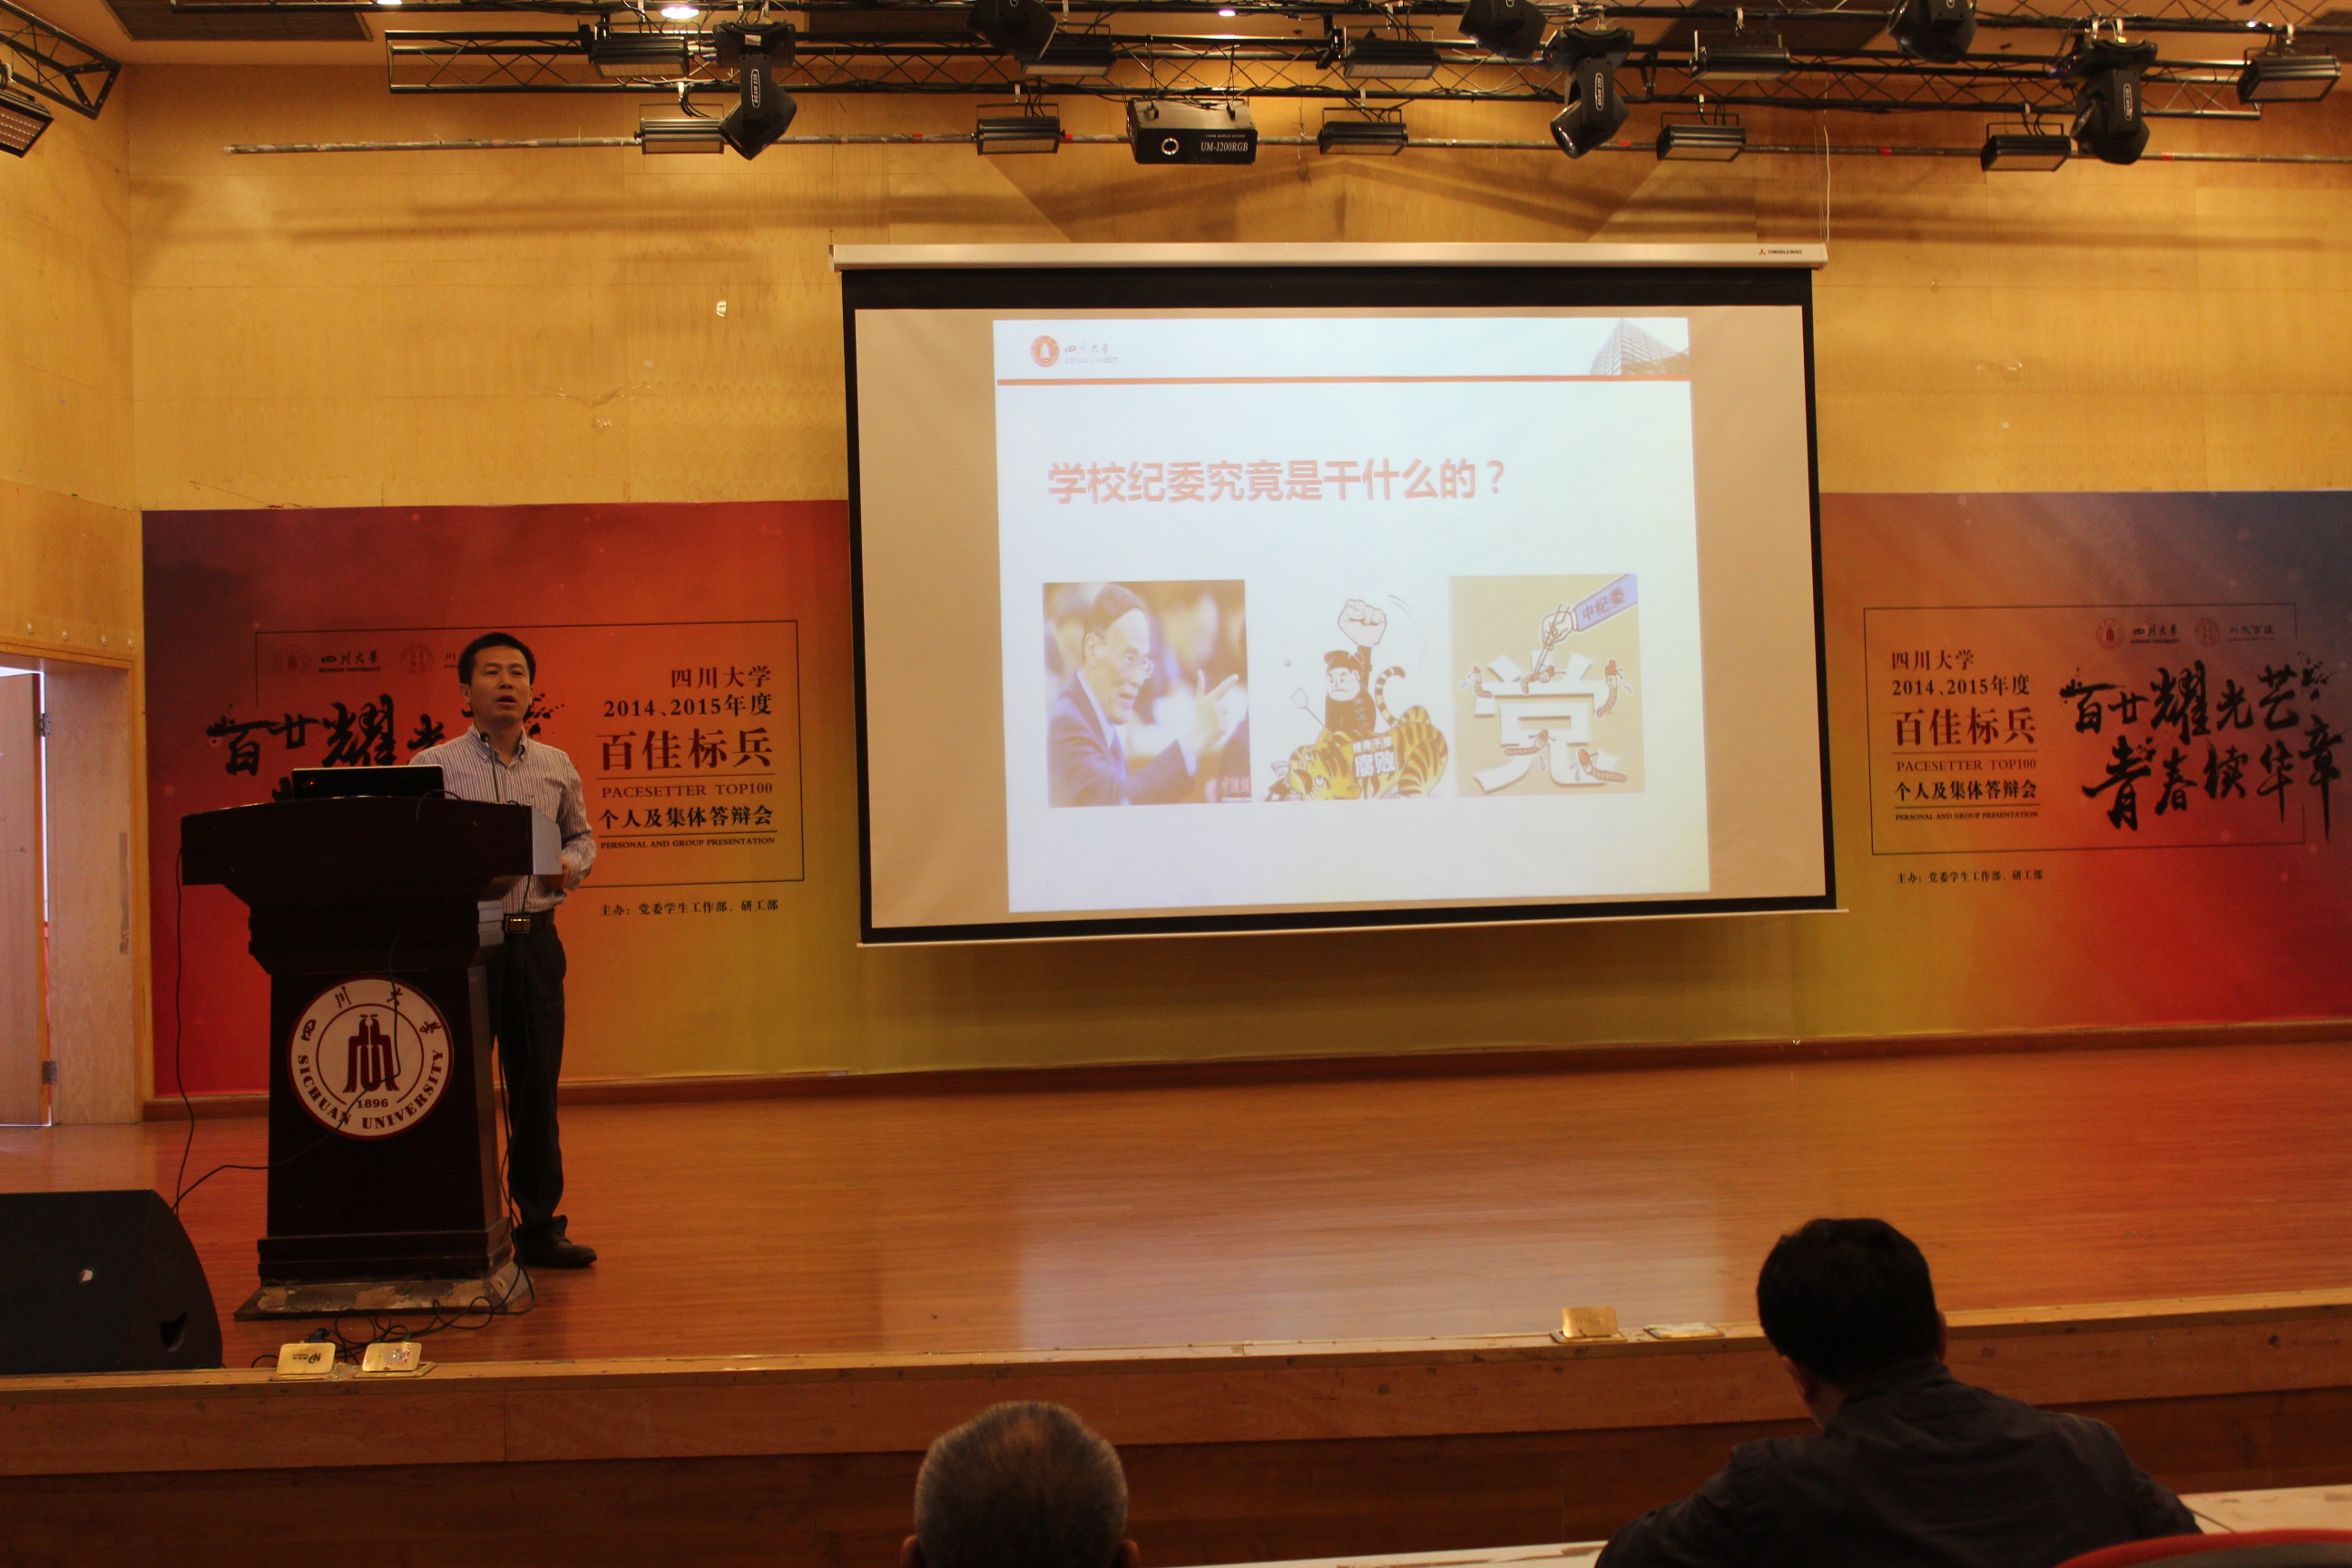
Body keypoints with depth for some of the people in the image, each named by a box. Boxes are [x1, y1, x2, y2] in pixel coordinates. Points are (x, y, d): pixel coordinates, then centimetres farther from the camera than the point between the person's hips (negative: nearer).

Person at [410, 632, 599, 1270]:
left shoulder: (557, 768, 11)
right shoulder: (434, 766, 1)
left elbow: (581, 836, 22)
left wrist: (571, 866, 1)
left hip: (536, 940, 3)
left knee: (537, 1087, 7)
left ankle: (540, 1227, 16)